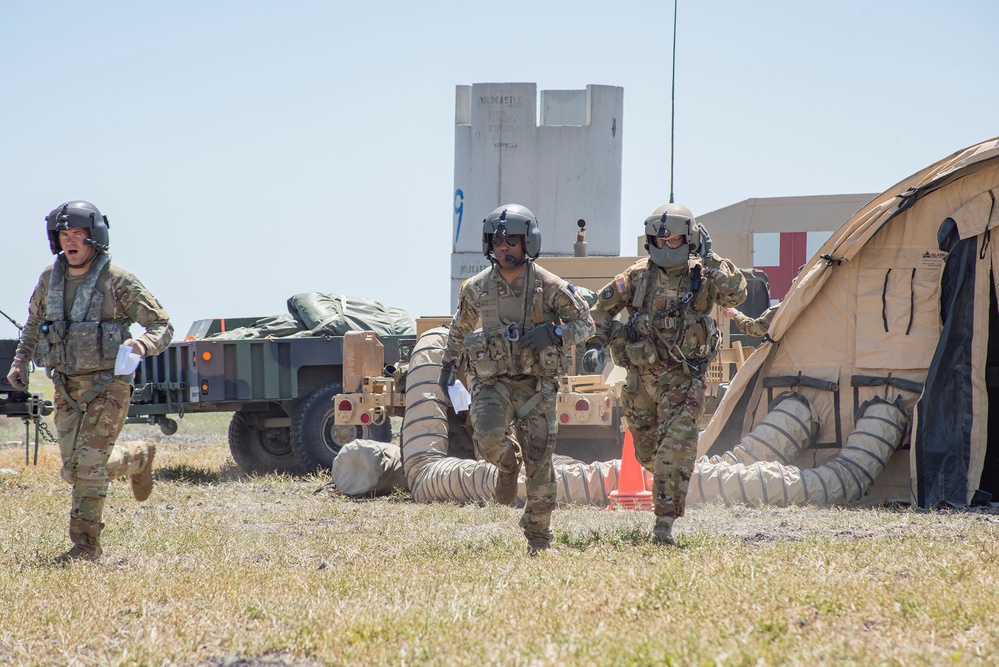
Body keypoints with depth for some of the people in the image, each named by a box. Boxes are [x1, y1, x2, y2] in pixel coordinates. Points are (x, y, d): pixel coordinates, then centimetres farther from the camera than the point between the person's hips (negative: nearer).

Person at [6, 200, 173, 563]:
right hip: (67, 387, 6)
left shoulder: (117, 281, -12)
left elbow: (162, 326, -8)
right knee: (74, 469, 8)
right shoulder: (50, 278, 4)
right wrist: (20, 362, 9)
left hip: (108, 384, -6)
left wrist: (142, 345, -28)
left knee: (89, 463, -13)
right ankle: (138, 458, 34)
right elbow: (34, 322, 21)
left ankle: (86, 544, -3)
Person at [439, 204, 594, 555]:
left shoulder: (548, 286, -8)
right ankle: (508, 463, 14)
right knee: (489, 439, -25)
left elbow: (585, 323, -2)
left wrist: (554, 333, -21)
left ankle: (538, 537, 15)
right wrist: (449, 362, 24)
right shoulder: (477, 288, 2)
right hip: (492, 381, 1)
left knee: (539, 463, -2)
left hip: (536, 384, -1)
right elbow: (460, 325, 21)